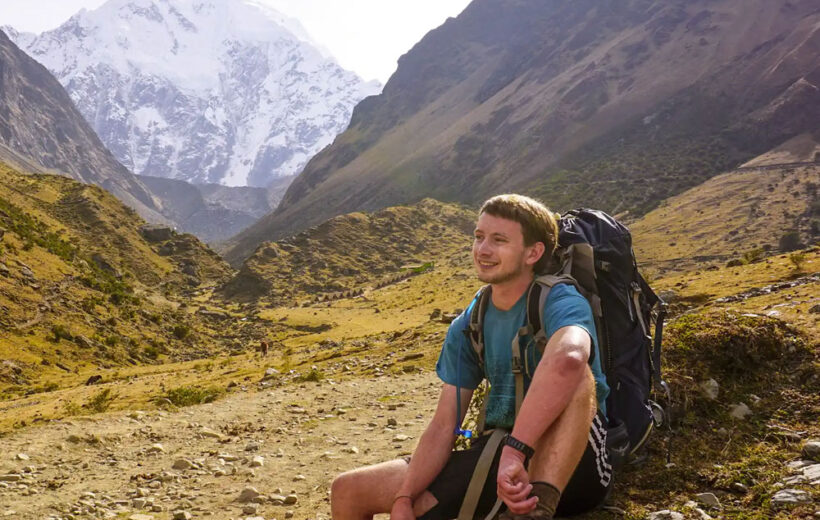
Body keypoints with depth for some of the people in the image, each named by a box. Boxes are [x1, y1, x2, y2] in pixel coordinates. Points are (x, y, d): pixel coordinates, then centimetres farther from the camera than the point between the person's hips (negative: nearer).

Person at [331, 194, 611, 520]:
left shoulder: (562, 303, -14)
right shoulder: (467, 327, 6)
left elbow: (567, 358, -40)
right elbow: (444, 426, 1)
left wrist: (515, 452, -45)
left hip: (573, 465, -5)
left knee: (576, 375, -36)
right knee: (347, 491, -2)